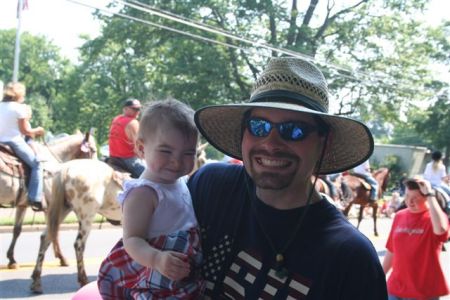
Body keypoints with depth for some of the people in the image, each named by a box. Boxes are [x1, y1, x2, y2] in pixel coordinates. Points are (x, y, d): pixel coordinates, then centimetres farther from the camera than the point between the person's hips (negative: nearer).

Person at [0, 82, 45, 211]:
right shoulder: (19, 108, -10)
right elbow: (25, 130, -10)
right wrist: (37, 131, 8)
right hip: (15, 142, -8)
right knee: (37, 164, -2)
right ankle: (35, 199, -12)